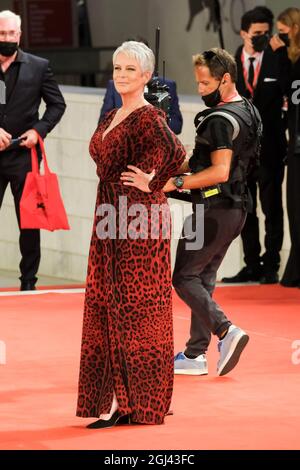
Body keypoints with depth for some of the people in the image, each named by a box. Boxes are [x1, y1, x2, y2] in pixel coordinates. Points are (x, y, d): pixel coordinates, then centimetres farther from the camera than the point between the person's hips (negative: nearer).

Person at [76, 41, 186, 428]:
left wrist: (152, 185, -13)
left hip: (140, 221, -9)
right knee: (106, 306, 9)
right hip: (110, 219, 9)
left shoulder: (147, 117, -13)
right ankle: (116, 399, 14)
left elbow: (176, 153, -26)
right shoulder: (112, 117, 14)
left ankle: (141, 403, 2)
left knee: (136, 308, -4)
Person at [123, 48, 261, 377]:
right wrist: (187, 167, 15)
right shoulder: (248, 112, 13)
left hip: (214, 209, -10)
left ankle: (225, 331, -17)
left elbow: (220, 172, -27)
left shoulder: (220, 120, -18)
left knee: (185, 278, -3)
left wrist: (172, 183, -28)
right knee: (203, 279, 14)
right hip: (236, 207, 10)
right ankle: (194, 355, 15)